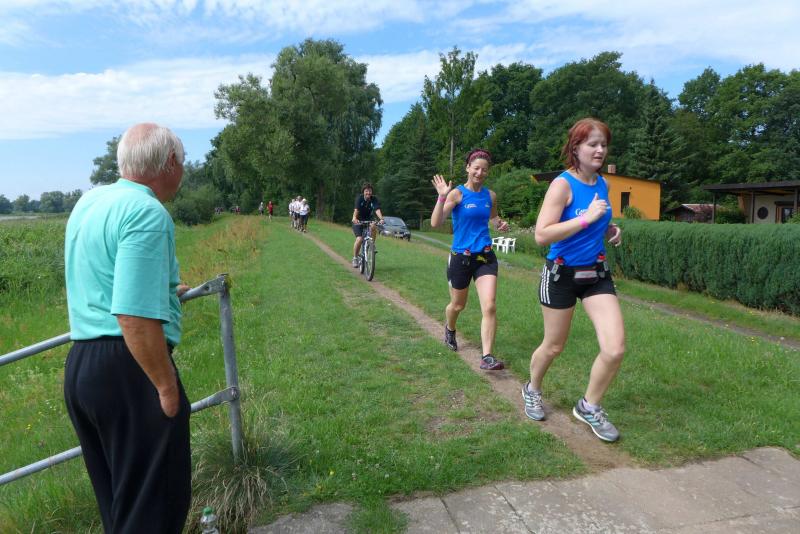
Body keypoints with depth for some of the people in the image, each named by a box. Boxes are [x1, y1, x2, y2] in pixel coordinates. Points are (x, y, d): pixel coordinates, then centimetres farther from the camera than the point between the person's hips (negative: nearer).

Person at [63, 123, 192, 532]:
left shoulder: (89, 202, 12)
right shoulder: (148, 214, -18)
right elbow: (135, 318, -26)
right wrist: (168, 386, -17)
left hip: (78, 363, 10)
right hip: (129, 368, -9)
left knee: (116, 498, 23)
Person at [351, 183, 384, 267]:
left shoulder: (374, 199, -12)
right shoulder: (359, 198, -17)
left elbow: (377, 210, -27)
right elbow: (356, 209, -32)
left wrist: (381, 219, -46)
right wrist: (354, 218, -52)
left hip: (368, 220, 2)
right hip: (358, 221, -2)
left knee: (373, 227, -34)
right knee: (359, 239, -21)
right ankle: (355, 258, 0)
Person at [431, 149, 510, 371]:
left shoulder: (490, 195, 4)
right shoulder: (457, 193, -10)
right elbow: (435, 223, -18)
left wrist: (500, 224, 3)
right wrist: (441, 197, -30)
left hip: (485, 256, 3)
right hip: (461, 257, -3)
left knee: (489, 307, -11)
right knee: (458, 305, 16)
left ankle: (487, 357, -6)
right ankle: (450, 330, 50)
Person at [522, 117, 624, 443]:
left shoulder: (602, 184, 6)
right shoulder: (562, 184, -16)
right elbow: (541, 235, -25)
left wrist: (611, 231, 2)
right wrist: (586, 217, -27)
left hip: (597, 273, 6)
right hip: (562, 274, -5)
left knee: (615, 349, -6)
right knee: (553, 347, 11)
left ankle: (589, 407, 19)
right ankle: (532, 390, 42)